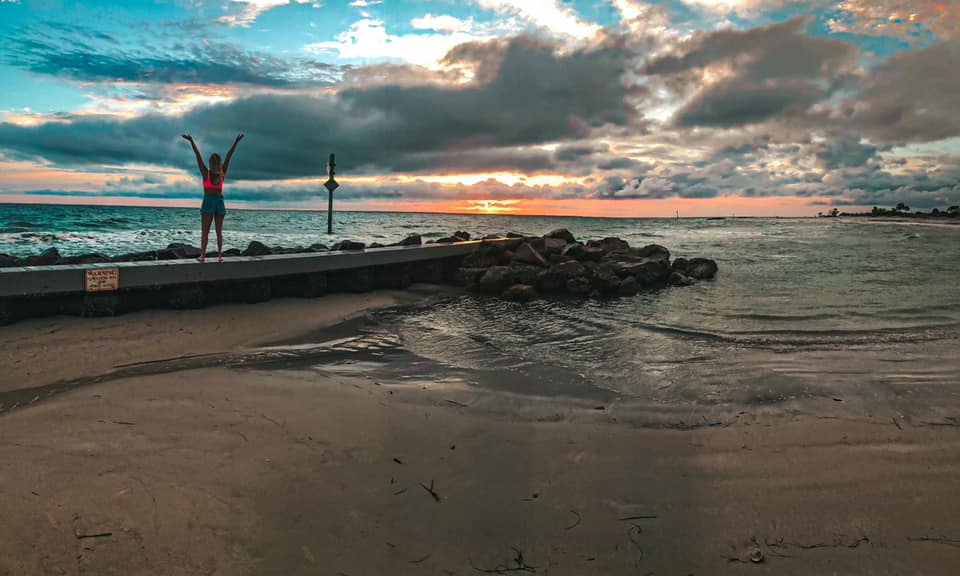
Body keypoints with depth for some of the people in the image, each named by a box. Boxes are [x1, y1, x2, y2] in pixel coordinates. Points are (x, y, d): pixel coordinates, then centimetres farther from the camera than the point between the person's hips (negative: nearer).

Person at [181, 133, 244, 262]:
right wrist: (236, 142, 8)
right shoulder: (222, 174, 1)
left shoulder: (206, 173, -6)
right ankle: (220, 255, 1)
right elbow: (229, 156, 4)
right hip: (220, 202, 3)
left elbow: (198, 156, -7)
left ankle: (202, 255, -11)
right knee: (219, 231, 6)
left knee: (205, 231, -4)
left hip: (208, 202, -3)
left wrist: (191, 141, -8)